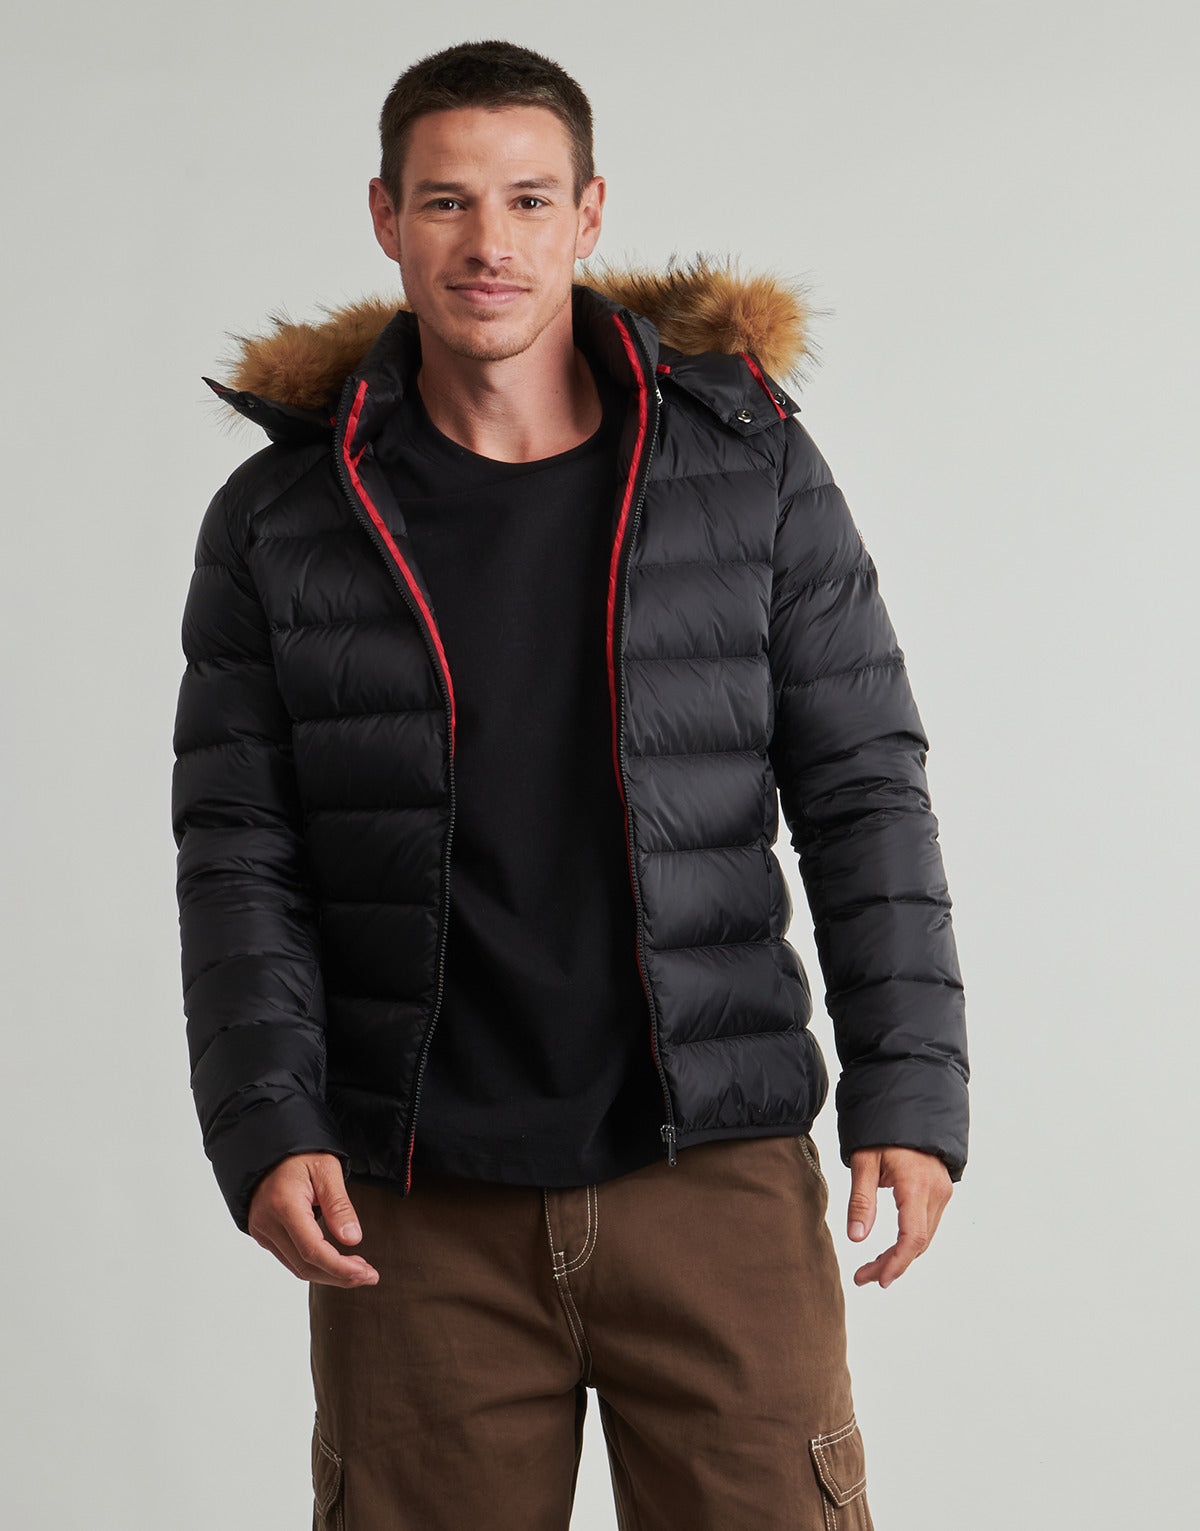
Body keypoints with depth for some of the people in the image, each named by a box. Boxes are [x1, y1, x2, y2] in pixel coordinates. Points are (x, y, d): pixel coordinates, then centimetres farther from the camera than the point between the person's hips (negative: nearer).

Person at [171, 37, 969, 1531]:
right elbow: (237, 856, 2)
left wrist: (911, 1089, -4)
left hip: (718, 1176, 0)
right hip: (417, 1207, 1)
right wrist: (264, 1129, -10)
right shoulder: (283, 517, 4)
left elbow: (862, 795, 4)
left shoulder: (750, 465, 3)